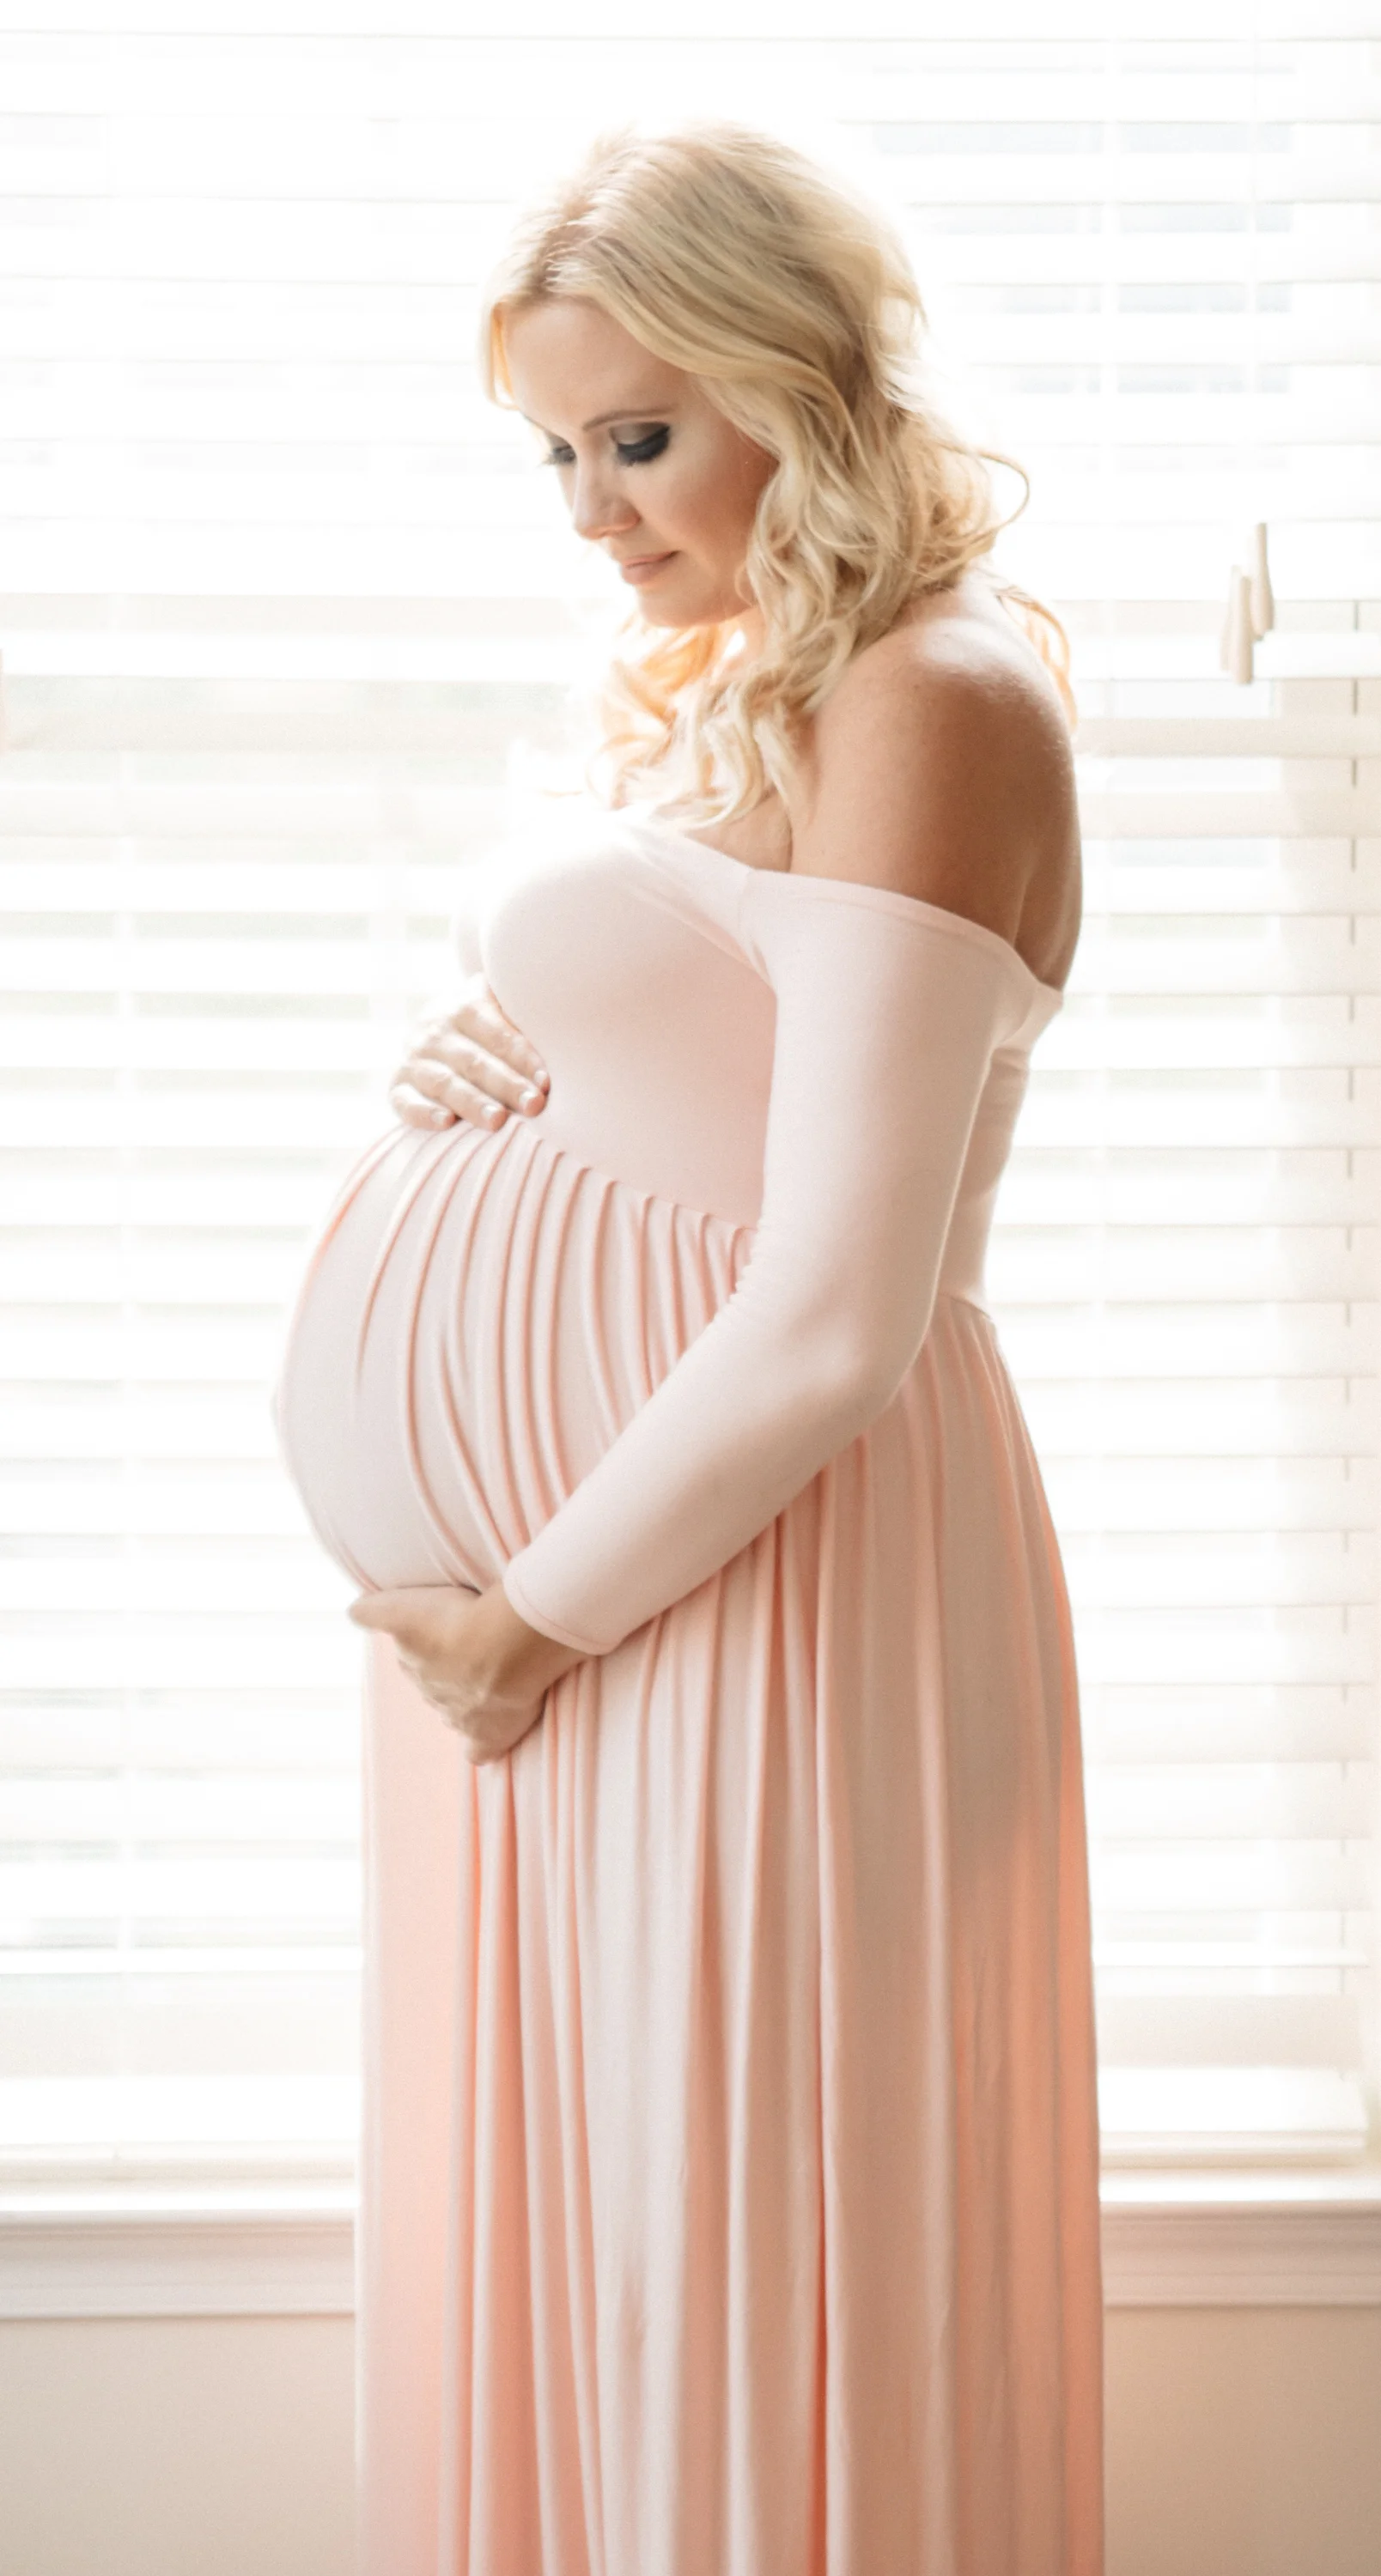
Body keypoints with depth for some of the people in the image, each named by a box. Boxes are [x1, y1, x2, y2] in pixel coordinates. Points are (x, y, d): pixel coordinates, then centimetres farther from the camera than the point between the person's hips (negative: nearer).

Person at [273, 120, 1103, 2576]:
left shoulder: (930, 703, -15)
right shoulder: (724, 682, 14)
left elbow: (836, 1326, -21)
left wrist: (534, 1618, -12)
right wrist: (486, 1075, 3)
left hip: (753, 1581, -9)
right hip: (539, 1578, 9)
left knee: (729, 2258, 4)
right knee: (554, 2246, 16)